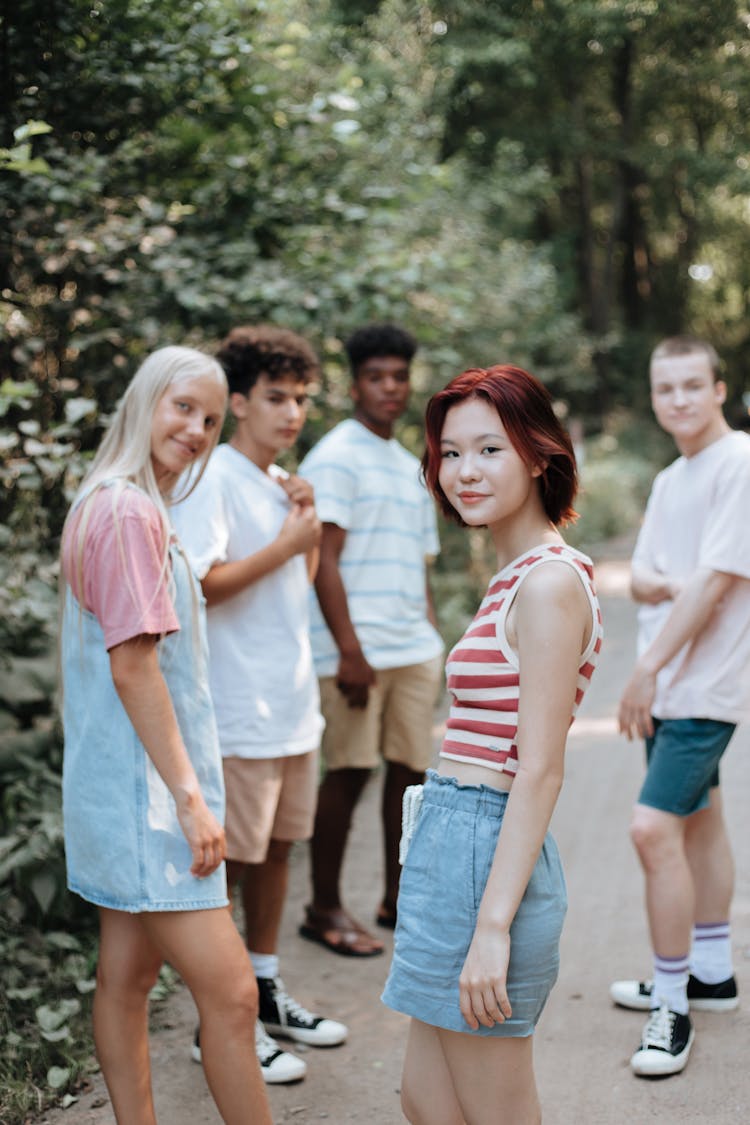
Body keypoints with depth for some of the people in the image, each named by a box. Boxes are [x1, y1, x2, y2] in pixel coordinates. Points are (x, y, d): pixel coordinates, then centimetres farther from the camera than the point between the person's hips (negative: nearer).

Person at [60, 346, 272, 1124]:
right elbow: (132, 667, -20)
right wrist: (189, 797, -19)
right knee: (230, 994, -9)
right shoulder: (130, 512, -16)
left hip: (124, 785, 11)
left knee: (128, 974, 15)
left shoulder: (114, 505, 16)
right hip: (145, 787, -11)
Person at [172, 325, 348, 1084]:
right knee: (229, 859, -1)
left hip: (293, 702, 8)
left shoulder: (279, 481, 13)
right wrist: (285, 544, -17)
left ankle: (264, 993, 29)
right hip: (240, 712, -8)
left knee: (277, 849, 16)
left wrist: (310, 531, 4)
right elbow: (199, 585, -21)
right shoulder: (211, 478, -12)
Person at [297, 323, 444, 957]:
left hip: (415, 650, 7)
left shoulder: (410, 467, 19)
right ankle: (325, 909, 9)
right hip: (357, 650, -7)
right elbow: (324, 560, -12)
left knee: (410, 768, 9)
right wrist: (349, 651, -17)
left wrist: (432, 642, 16)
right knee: (348, 773, -2)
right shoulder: (334, 459, -5)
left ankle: (398, 898, 21)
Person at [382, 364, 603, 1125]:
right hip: (452, 843, 10)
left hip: (487, 854, -10)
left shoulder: (548, 583, -16)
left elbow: (539, 772, -19)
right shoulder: (516, 575, 13)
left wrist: (492, 926, -21)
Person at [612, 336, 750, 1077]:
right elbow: (640, 578, 15)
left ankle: (673, 1007, -6)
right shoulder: (670, 481, 14)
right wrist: (657, 584, -10)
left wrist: (648, 668, -19)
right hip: (668, 684, 9)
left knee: (654, 827, -16)